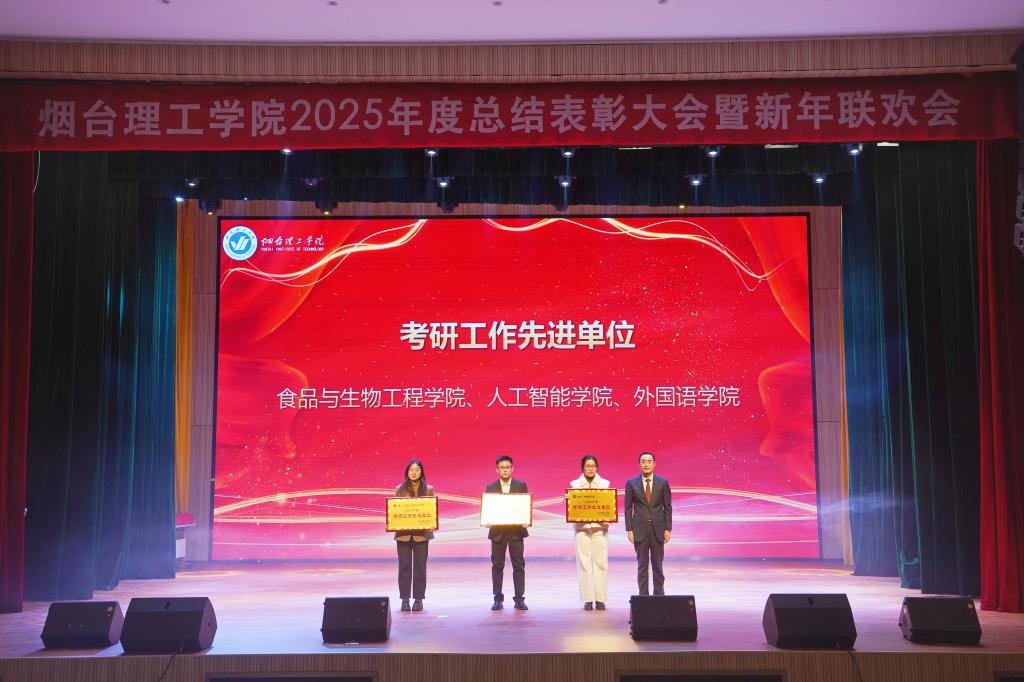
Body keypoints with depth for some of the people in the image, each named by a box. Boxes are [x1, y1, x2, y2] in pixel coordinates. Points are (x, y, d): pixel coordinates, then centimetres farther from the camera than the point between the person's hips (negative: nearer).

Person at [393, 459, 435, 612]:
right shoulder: (400, 489, 7)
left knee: (420, 566, 3)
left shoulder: (428, 489, 6)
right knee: (404, 566, 3)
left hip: (421, 533, 0)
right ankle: (405, 599, 9)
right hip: (403, 533, 0)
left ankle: (419, 599, 10)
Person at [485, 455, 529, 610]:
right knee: (497, 565, 3)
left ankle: (519, 598, 4)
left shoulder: (521, 486, 5)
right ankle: (498, 599, 9)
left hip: (516, 530, -1)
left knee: (518, 565, 0)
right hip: (497, 530, 1)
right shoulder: (490, 488, 7)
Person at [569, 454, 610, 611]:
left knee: (600, 562, -3)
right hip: (582, 527, 0)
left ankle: (600, 599, 2)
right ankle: (588, 599, 2)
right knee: (584, 563, -3)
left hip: (600, 527, 0)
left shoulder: (605, 484, 8)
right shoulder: (575, 484, 8)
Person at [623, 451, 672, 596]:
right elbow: (628, 508, 3)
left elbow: (667, 507, 4)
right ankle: (643, 595, 9)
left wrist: (668, 529, -1)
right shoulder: (632, 483, 2)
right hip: (640, 529, 0)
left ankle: (659, 595, 14)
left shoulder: (663, 482, 3)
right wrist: (629, 530, -3)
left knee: (658, 565, 5)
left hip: (658, 529, 0)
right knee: (642, 565, 3)